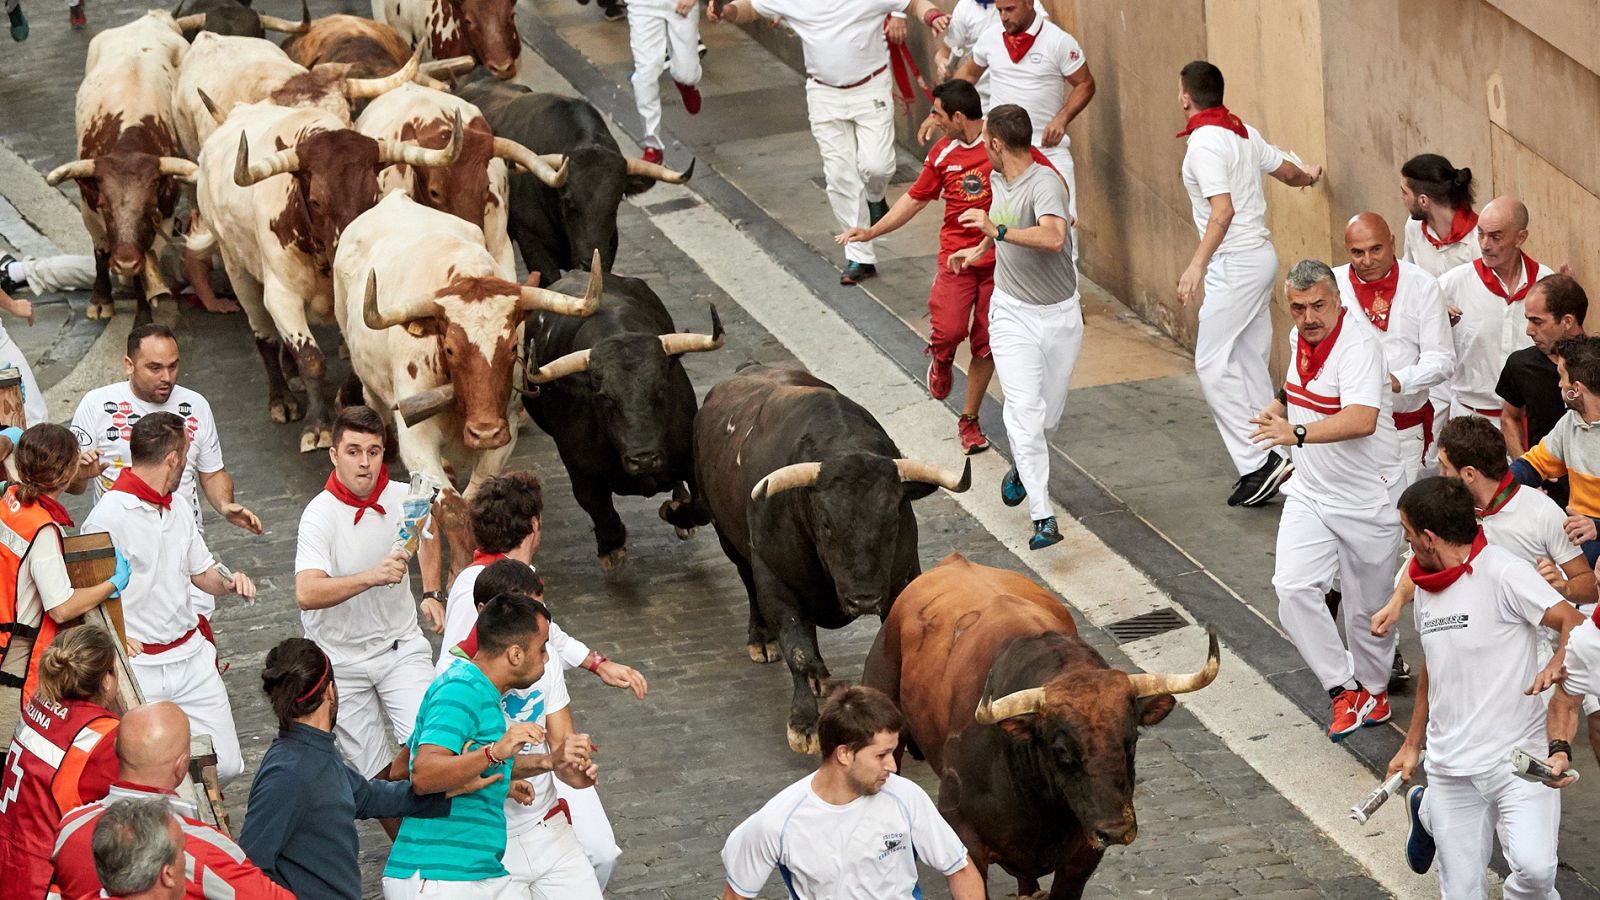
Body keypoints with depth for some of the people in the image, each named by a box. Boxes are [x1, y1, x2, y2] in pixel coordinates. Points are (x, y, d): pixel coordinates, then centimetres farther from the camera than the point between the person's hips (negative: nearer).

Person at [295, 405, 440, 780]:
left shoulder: (402, 497, -6)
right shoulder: (320, 514, -20)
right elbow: (307, 593, -36)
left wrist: (431, 594, 9)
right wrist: (372, 577, -47)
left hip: (400, 647, 3)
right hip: (340, 658, -3)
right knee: (377, 772, -1)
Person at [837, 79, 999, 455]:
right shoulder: (942, 153, 6)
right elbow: (915, 199, 16)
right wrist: (871, 232, 13)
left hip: (998, 257, -2)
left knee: (985, 344, 3)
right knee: (949, 330, -17)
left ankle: (969, 419, 19)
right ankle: (941, 359, 20)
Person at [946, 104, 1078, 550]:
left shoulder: (1045, 183, -22)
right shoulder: (998, 179, 1)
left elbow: (1054, 237, -42)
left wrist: (998, 231, -45)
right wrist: (979, 250, 36)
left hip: (1060, 313, -3)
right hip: (1013, 313, 3)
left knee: (1047, 413, 11)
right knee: (1025, 410, -14)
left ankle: (1023, 465, 45)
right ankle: (1043, 519, -18)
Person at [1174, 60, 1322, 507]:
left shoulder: (1205, 143, -17)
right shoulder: (1242, 132, 9)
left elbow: (1223, 209, -26)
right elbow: (1287, 171, 23)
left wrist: (1197, 265, -31)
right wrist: (1307, 176, 47)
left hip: (1235, 264, -9)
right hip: (1261, 255, 9)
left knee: (1212, 364, -7)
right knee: (1249, 360, 13)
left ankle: (1256, 463, -11)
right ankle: (1271, 451, 14)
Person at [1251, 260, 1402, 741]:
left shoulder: (1358, 346, -23)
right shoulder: (1299, 339, 4)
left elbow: (1362, 419, -40)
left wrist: (1298, 433, -52)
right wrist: (1279, 407, 7)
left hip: (1366, 498, -7)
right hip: (1310, 492, 7)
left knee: (1366, 606, 7)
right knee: (1293, 588, -11)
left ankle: (1373, 689, 32)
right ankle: (1344, 689, -1)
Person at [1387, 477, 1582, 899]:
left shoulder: (1502, 572, -11)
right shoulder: (1426, 587, 13)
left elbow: (1575, 623, -18)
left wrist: (1557, 665, -38)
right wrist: (1412, 744, 27)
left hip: (1517, 755, -6)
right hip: (1450, 765, 6)